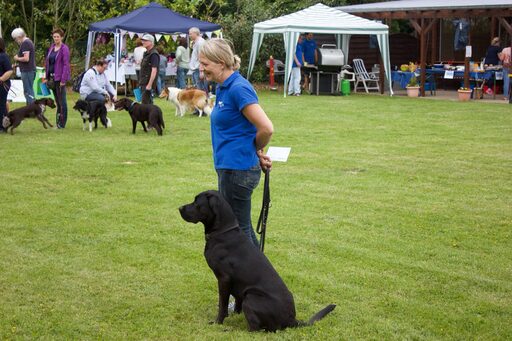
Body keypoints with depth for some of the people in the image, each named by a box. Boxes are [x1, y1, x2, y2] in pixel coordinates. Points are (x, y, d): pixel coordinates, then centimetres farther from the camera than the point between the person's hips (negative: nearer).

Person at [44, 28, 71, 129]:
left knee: (61, 100, -3)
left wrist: (63, 80, -18)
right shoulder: (52, 47, 12)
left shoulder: (64, 48, -10)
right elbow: (48, 62, 16)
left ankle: (62, 123, 2)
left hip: (60, 77, -7)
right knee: (57, 100, 14)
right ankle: (58, 121, 21)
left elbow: (66, 64, -14)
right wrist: (47, 77, 12)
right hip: (52, 77, 7)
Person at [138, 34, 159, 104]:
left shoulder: (153, 54, -13)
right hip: (144, 83, 9)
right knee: (149, 103, 12)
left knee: (145, 103, -11)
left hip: (148, 83, -9)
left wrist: (149, 84, -23)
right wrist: (141, 83, 19)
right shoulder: (146, 53, 17)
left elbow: (154, 70, -19)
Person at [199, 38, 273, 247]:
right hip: (228, 167, 10)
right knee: (243, 229, 17)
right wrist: (258, 153, 10)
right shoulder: (223, 88, 11)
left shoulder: (238, 89, -18)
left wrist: (257, 151, -5)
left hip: (237, 169, -10)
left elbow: (266, 128, -23)